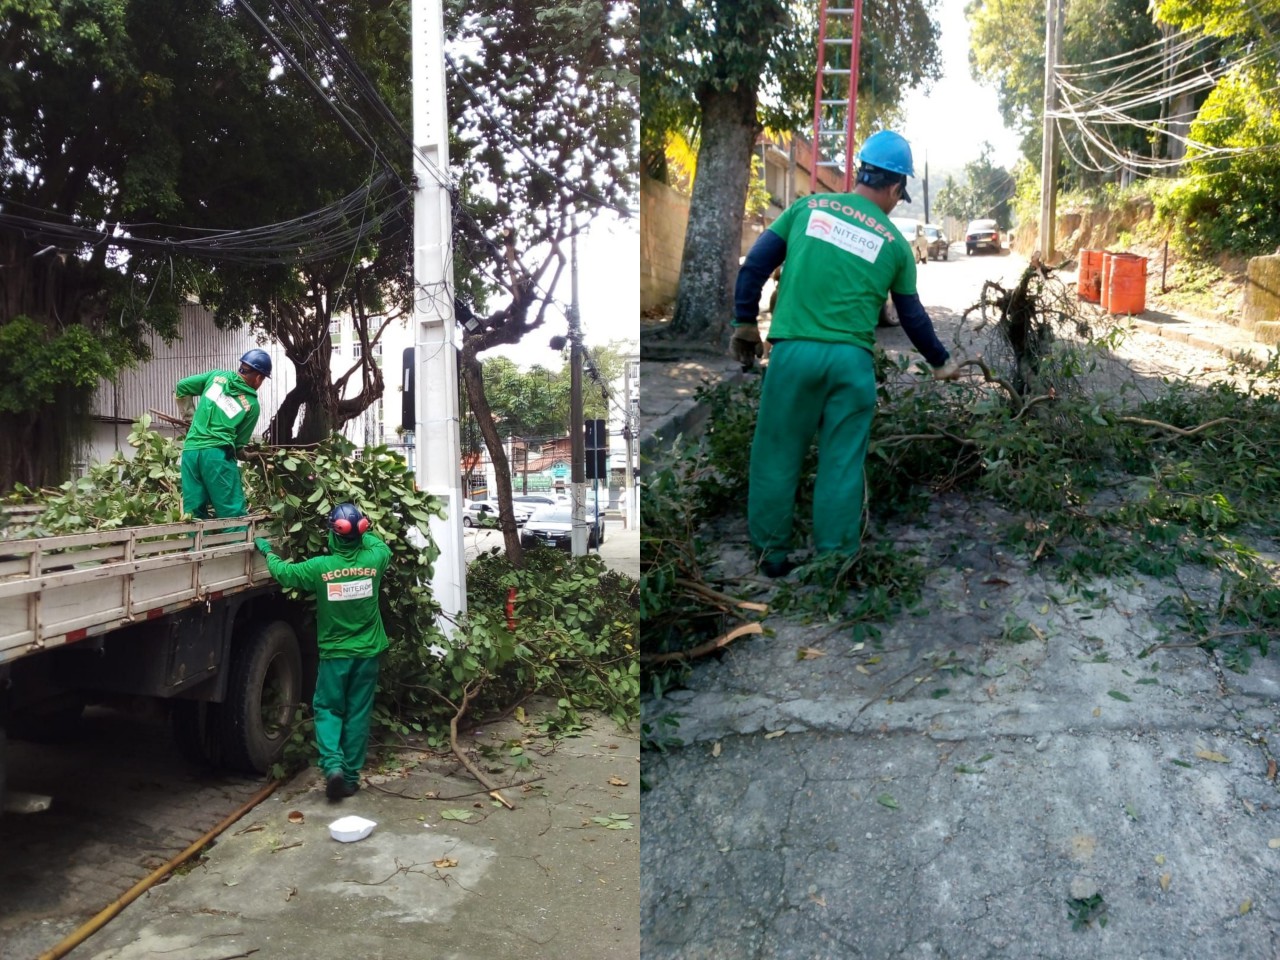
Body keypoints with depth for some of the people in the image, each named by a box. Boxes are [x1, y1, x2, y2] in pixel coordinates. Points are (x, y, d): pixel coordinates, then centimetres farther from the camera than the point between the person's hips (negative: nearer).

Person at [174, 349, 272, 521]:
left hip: (190, 450, 5)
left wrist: (191, 413, 29)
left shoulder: (217, 376, 11)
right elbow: (240, 442, 5)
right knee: (233, 513, -2)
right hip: (218, 454, -4)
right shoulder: (252, 405, 2)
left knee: (194, 513, 8)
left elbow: (181, 387, 17)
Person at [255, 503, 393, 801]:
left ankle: (333, 765, -7)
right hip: (367, 652, 2)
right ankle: (351, 776, 15)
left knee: (327, 710, 12)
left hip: (334, 653, -2)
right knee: (358, 714, 10)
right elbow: (384, 547, 17)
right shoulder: (374, 560, -10)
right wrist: (362, 533, 25)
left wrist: (267, 552, 20)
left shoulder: (320, 567, -15)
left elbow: (285, 573, 3)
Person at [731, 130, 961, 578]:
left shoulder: (808, 206, 9)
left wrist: (744, 324, 15)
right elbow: (912, 316, 18)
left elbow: (754, 266, 5)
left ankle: (770, 554, 18)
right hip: (851, 359, 0)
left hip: (794, 351, 0)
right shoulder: (895, 243, 10)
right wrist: (941, 361, 33)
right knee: (842, 465, 8)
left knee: (777, 456, 10)